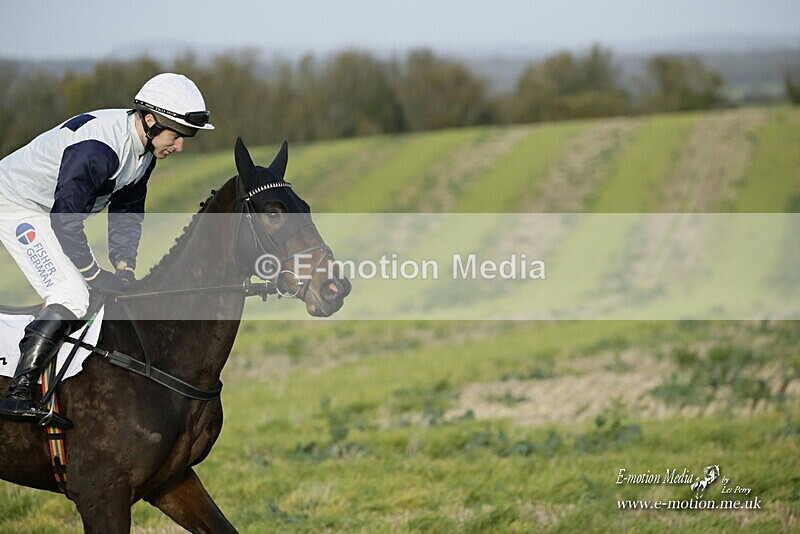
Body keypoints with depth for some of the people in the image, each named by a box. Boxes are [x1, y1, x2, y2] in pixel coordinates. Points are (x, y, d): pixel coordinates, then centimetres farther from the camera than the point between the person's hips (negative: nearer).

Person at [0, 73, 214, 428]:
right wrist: (95, 275, -22)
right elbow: (67, 219, -31)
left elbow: (126, 212, 7)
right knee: (71, 297, -20)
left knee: (78, 296, 12)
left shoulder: (143, 150, -2)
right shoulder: (97, 147, -32)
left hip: (47, 211, 10)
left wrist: (124, 268, -5)